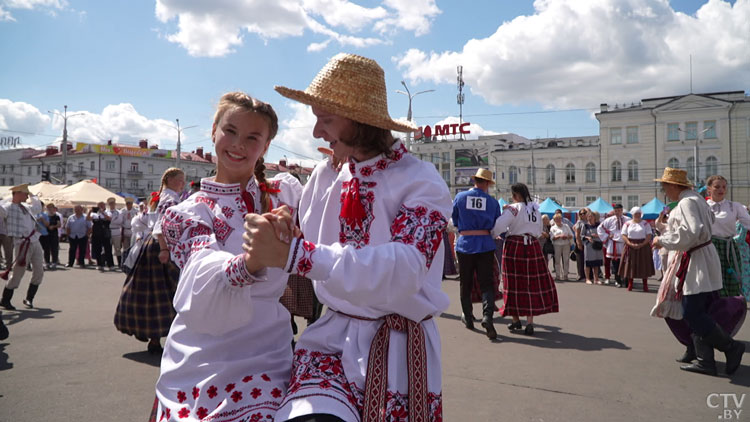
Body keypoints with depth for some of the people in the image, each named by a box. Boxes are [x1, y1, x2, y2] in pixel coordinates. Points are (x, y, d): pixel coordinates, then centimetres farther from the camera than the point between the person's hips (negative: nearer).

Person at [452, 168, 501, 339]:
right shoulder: (492, 202, 1)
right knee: (486, 283, 1)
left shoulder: (460, 197, 1)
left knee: (466, 283, 13)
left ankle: (468, 318, 24)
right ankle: (487, 316, -19)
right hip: (485, 245, 0)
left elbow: (454, 220, 12)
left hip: (465, 244, 1)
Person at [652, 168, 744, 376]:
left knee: (693, 314, -9)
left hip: (697, 262, -11)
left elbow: (691, 232, -27)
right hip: (700, 259, 11)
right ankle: (705, 361, 14)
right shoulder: (696, 198, 15)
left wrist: (662, 240, -17)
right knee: (698, 313, 11)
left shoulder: (687, 202, -16)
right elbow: (710, 220, 26)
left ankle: (732, 347, 2)